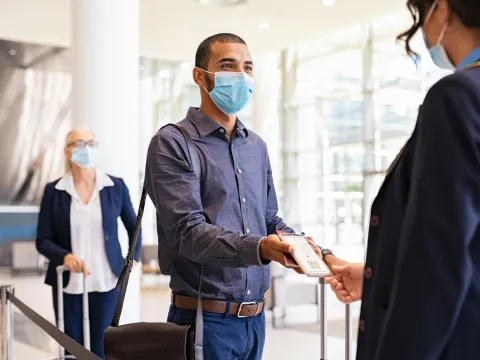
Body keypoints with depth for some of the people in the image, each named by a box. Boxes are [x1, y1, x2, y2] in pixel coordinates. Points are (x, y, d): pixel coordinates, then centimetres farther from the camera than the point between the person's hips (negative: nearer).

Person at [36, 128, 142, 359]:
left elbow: (133, 227, 15)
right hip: (67, 284, 0)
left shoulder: (116, 186, 0)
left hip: (106, 282, 0)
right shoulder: (53, 190, -1)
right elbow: (43, 240, -2)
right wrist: (64, 256, -19)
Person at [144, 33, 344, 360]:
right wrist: (259, 249, -33)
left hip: (255, 318, 6)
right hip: (206, 320, -6)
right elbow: (188, 231, -19)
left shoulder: (257, 147, 12)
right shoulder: (173, 144, -8)